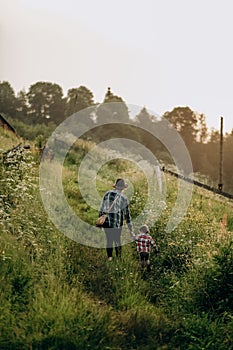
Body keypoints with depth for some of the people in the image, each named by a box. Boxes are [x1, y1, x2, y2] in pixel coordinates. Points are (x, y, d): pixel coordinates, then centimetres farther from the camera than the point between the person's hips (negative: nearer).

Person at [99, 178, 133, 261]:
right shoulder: (123, 198, -5)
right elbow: (127, 214, -2)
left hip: (106, 222, 2)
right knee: (117, 240, 12)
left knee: (109, 240, 13)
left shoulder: (107, 194, 2)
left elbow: (101, 209, 5)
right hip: (117, 222, -2)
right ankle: (118, 257, 17)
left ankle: (109, 258, 16)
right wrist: (130, 228, 4)